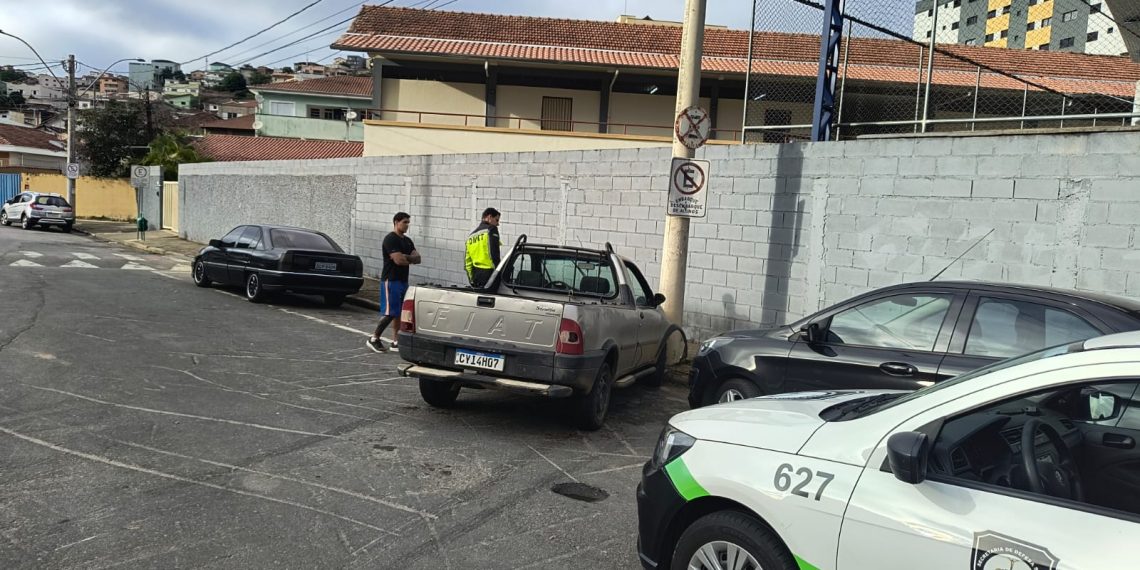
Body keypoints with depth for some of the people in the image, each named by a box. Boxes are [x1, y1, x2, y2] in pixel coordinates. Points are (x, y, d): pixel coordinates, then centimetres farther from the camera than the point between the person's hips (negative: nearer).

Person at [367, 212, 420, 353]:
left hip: (403, 280, 9)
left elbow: (417, 258, 6)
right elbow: (398, 260, -22)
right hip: (391, 280, -9)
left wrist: (405, 257, -13)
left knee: (400, 312, 9)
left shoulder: (407, 241, 15)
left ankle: (395, 342, 14)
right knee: (390, 312, -10)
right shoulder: (390, 239, -13)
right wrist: (411, 259, -2)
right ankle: (374, 338, 1)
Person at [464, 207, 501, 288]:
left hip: (476, 276, 8)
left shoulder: (471, 235, 21)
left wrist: (472, 279, 22)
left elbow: (467, 260, 19)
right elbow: (494, 254, -12)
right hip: (488, 272, -8)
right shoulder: (491, 230, -2)